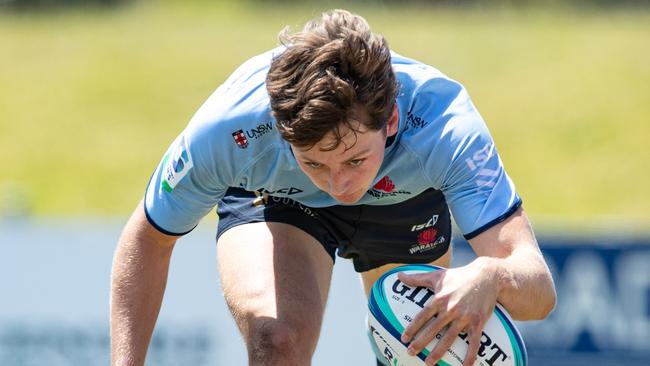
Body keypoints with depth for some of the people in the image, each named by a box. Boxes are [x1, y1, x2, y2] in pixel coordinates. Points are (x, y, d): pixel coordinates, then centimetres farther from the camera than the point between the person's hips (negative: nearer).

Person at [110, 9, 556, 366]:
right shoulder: (228, 130, -41)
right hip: (273, 199, -2)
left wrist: (490, 277, -73)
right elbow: (147, 240, -20)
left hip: (405, 197, 2)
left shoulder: (442, 125, -44)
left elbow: (539, 290, -49)